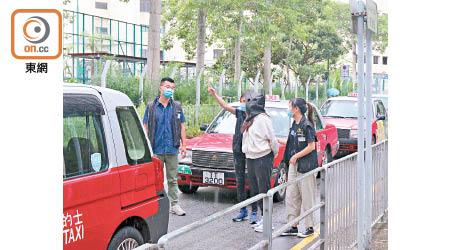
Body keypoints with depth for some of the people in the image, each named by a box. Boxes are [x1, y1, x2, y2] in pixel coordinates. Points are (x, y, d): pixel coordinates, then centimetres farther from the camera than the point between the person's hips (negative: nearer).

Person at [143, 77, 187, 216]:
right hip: (155, 149, -1)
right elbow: (146, 128, 5)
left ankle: (174, 205, 14)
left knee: (172, 179, 8)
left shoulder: (177, 106, 9)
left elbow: (182, 127, 12)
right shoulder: (151, 106, 4)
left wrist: (183, 145, 5)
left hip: (172, 149, 1)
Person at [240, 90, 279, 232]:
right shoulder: (249, 119, 14)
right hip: (251, 158, 9)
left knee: (264, 190, -5)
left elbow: (272, 139, -13)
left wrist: (274, 154, -4)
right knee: (254, 190, 14)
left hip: (263, 158, -9)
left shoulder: (262, 119, -15)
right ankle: (263, 218, 24)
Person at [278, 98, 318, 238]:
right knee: (291, 197, 10)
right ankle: (293, 227, 18)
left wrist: (296, 156, -14)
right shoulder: (295, 125, 12)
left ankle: (310, 227, 10)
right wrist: (278, 140, 11)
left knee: (307, 198, 0)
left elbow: (311, 146, -16)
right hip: (294, 165, 9)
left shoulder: (306, 125, -14)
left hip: (305, 166, -9)